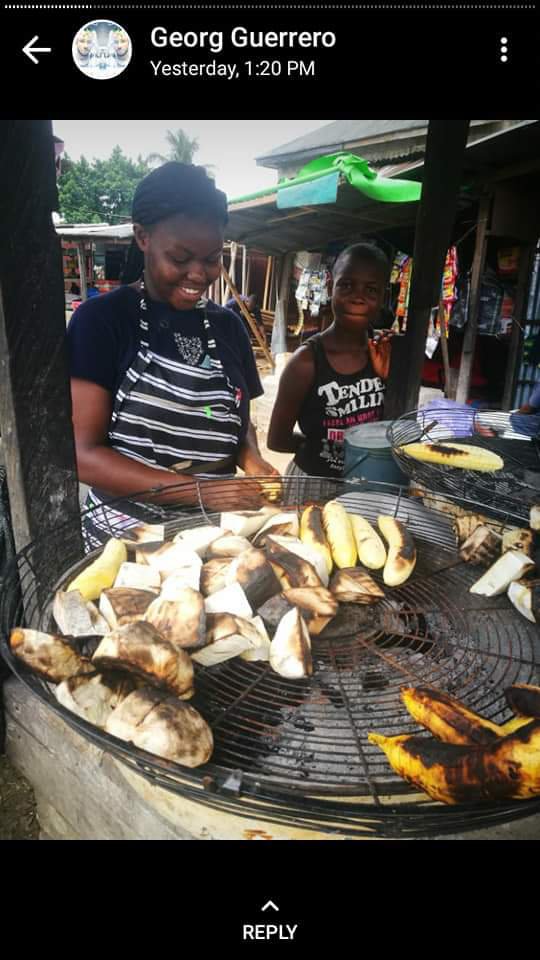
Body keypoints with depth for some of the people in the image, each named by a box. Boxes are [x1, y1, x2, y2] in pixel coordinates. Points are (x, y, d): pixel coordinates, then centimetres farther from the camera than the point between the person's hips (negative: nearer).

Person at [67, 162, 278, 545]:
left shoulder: (228, 326, 6)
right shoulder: (100, 319, -7)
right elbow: (83, 455, -12)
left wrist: (251, 460, -6)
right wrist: (196, 490, -21)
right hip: (126, 534, -3)